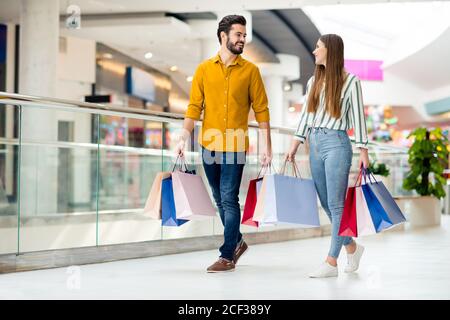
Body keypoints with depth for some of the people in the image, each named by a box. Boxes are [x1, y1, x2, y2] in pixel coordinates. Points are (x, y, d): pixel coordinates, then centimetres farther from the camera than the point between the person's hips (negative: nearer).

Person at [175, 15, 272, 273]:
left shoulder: (250, 70, 0)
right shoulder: (204, 69, 5)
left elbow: (261, 110, 0)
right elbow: (194, 107, 2)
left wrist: (267, 146, -5)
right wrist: (184, 139, -7)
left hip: (235, 147, -3)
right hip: (209, 146, 3)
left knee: (229, 200, -6)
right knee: (220, 200, 14)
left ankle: (228, 256, -1)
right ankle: (237, 241, 33)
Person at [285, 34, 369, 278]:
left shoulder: (350, 82, -2)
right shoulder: (314, 81, 13)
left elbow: (358, 117, -3)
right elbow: (305, 115, 14)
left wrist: (363, 151, -5)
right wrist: (294, 146, 9)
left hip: (336, 144, -6)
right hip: (314, 144, 7)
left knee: (336, 204, -4)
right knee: (326, 204, 10)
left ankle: (331, 262, -2)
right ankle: (352, 247, 28)